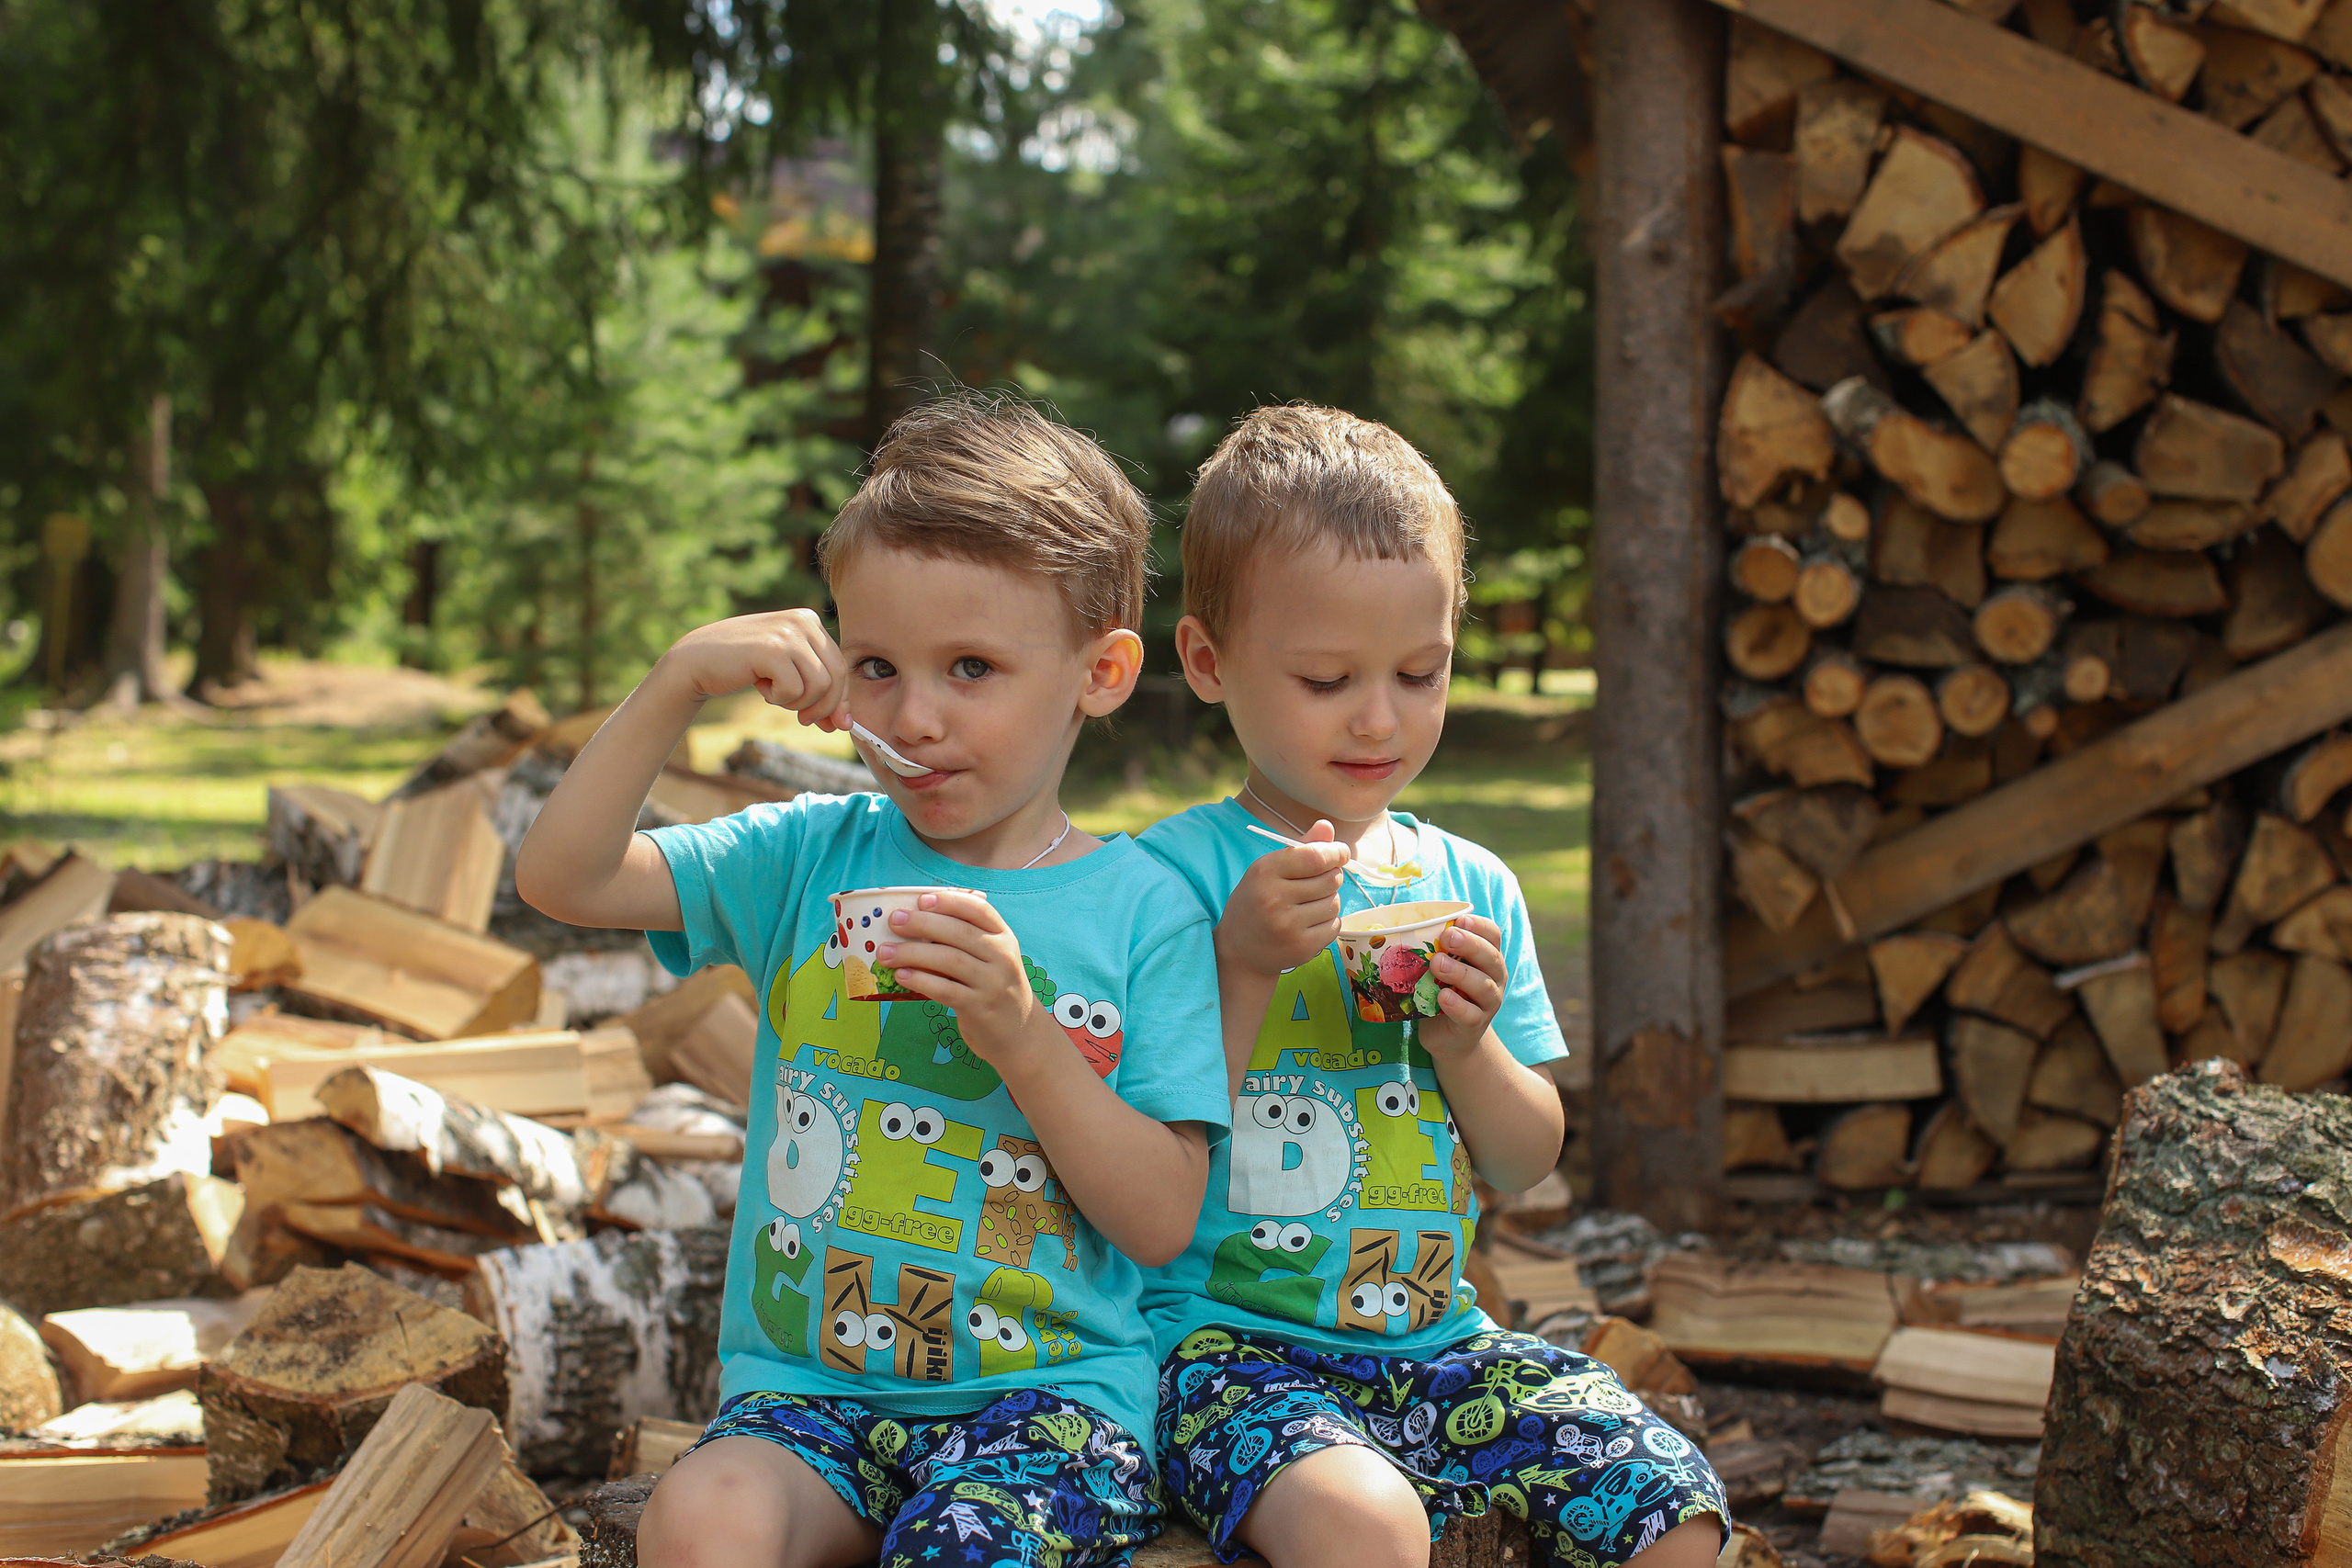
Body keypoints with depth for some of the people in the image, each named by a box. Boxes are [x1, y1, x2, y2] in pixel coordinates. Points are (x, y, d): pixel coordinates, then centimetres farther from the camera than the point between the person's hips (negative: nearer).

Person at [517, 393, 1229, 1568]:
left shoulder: (1144, 913, -1)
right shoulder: (812, 856, 6)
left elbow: (1163, 1226, -4)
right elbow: (562, 877, -2)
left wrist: (1022, 1037, -17)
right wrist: (679, 681, -11)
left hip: (1051, 1387, -2)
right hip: (805, 1383, 2)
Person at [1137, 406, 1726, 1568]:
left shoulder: (1471, 889, 9)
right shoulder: (1174, 875, -8)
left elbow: (1527, 1163, 13)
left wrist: (1467, 1044, -7)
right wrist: (1242, 969, -21)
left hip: (1437, 1336, 6)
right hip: (1228, 1341, -5)